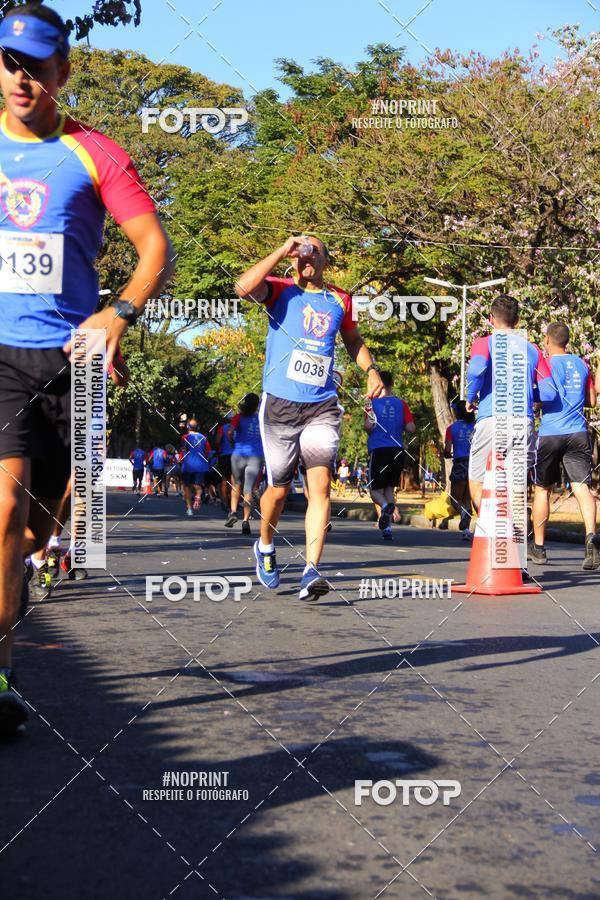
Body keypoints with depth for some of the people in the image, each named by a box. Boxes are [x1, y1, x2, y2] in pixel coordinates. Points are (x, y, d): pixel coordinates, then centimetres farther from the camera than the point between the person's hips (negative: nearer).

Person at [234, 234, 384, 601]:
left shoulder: (340, 300, 11)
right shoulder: (280, 290, 2)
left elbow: (354, 339, 28)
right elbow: (244, 287, -20)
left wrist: (371, 371, 11)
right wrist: (282, 251, -15)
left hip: (322, 408, 2)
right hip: (279, 405, -1)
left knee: (320, 484, -14)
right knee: (279, 489, 8)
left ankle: (311, 572, -17)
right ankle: (265, 546, 37)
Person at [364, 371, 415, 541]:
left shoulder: (372, 402, 1)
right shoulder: (401, 403, 7)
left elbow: (368, 426, -10)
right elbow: (411, 428, 1)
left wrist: (367, 429, 12)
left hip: (378, 450, -3)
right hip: (397, 450, 3)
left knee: (376, 490, 5)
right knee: (390, 488, 14)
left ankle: (386, 506, -30)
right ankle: (387, 528, 5)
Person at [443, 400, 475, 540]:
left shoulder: (452, 428, -1)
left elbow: (447, 451, -6)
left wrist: (448, 455, 16)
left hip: (460, 464, -3)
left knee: (455, 498, 10)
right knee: (467, 499, 13)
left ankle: (463, 511, -24)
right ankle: (466, 529, 5)